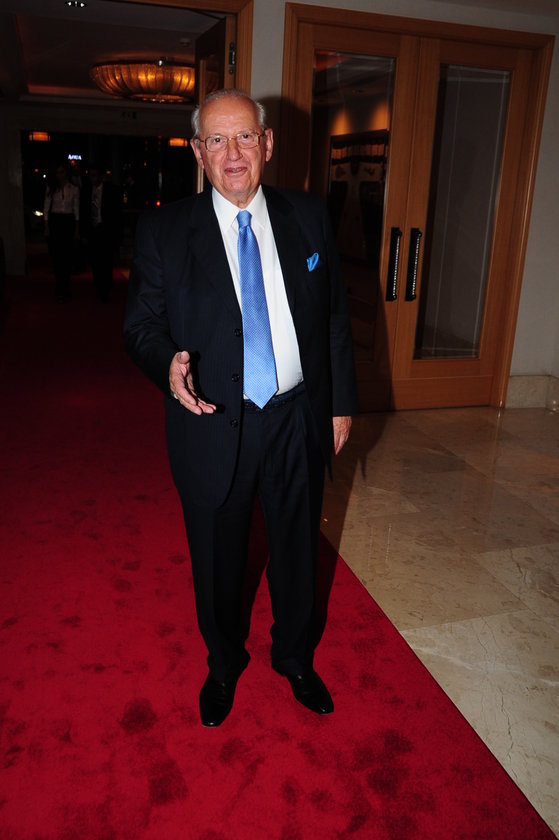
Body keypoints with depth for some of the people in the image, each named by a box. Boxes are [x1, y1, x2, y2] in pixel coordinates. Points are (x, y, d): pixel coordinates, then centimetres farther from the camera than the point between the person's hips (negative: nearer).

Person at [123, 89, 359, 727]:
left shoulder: (309, 217, 1)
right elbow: (141, 323, -3)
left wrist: (341, 401, 6)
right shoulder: (162, 231, -6)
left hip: (299, 422, 2)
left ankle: (295, 658, 48)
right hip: (214, 428, -1)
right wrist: (168, 363, -26)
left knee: (297, 551, 19)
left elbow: (334, 316, 6)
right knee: (217, 560, 17)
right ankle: (223, 664, 46)